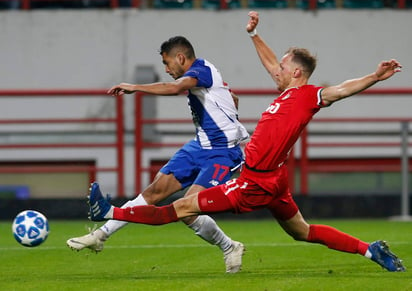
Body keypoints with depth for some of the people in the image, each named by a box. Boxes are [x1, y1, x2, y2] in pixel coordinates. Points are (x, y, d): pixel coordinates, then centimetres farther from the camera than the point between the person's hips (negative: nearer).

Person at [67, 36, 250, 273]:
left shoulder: (202, 70, -16)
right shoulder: (201, 73, 13)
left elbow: (175, 87, -37)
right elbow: (233, 100, 29)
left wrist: (135, 87, -32)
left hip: (222, 154, -10)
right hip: (200, 146, 10)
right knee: (157, 189, 3)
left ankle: (230, 249, 3)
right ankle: (101, 235, 4)